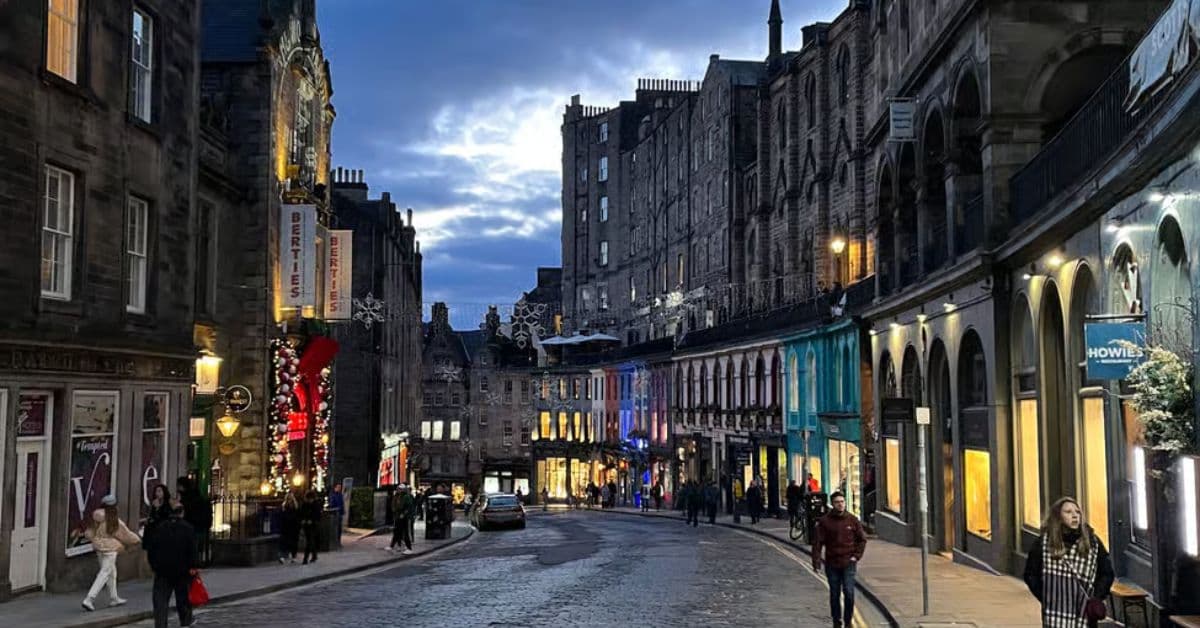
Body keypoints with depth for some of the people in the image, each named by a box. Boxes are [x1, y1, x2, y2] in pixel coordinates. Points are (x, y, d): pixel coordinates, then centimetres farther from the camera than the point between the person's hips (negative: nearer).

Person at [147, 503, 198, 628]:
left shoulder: (160, 527, 4)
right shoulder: (187, 528, -5)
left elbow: (152, 547, 5)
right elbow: (192, 549, -9)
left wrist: (153, 565, 12)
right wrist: (192, 567, -5)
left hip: (162, 569, 1)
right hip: (182, 570, -1)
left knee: (161, 599, 2)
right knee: (183, 597, 13)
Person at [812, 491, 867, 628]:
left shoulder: (852, 520, 2)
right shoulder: (824, 521, -2)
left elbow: (862, 539, 10)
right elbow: (818, 542, -3)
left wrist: (857, 556, 1)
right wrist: (816, 560, -10)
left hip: (848, 563, 0)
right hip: (832, 564, 0)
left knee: (849, 593, -7)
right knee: (834, 595, 8)